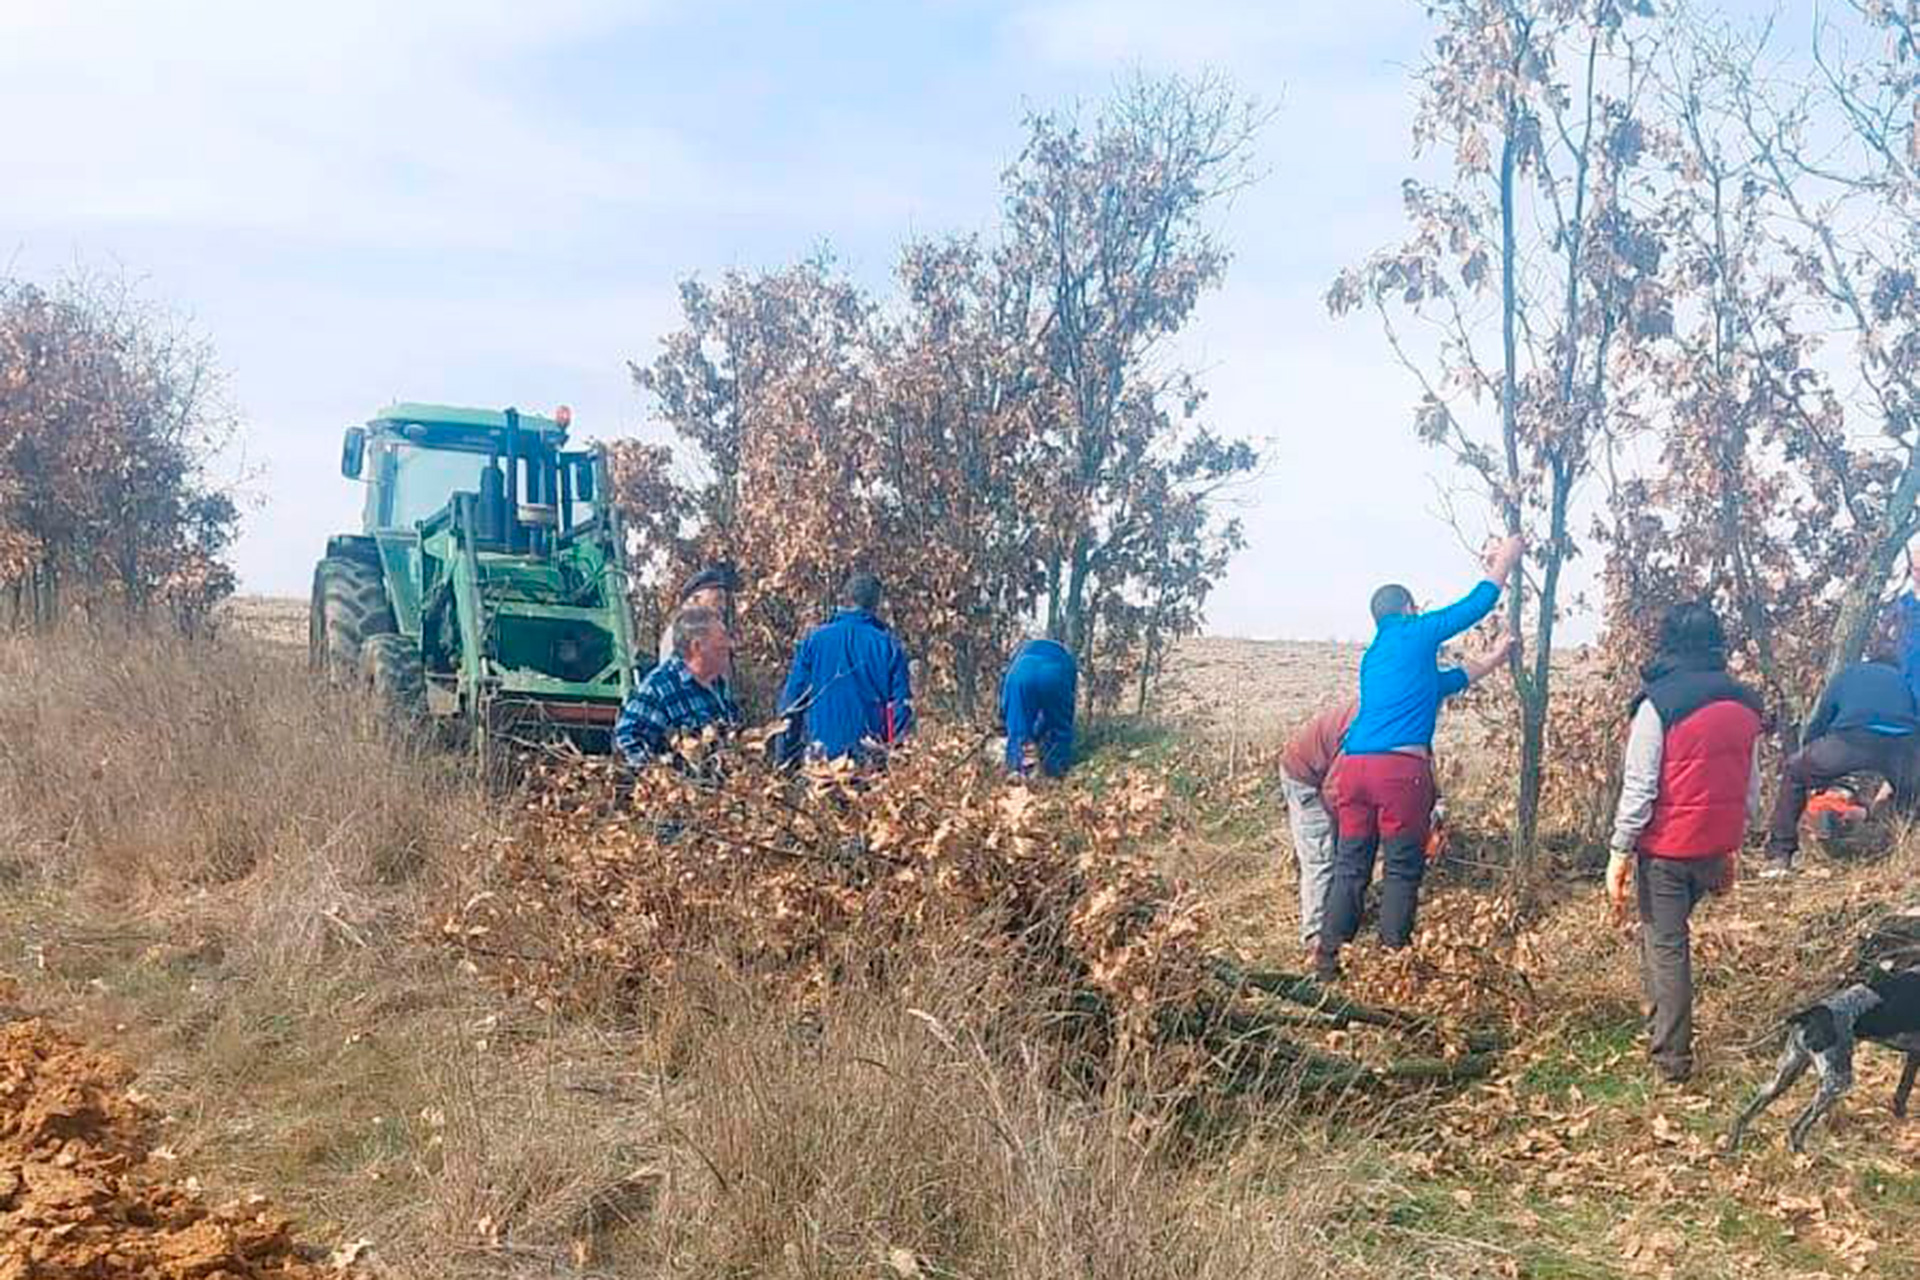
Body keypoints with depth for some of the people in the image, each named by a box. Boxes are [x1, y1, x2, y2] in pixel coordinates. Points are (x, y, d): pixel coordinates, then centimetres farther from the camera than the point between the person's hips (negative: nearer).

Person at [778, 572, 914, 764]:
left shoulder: (815, 640, 2)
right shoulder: (888, 645, -1)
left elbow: (793, 693, 5)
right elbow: (902, 703, 0)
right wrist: (890, 744, 14)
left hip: (823, 747, 1)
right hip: (870, 753, 0)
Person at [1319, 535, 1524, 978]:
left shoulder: (1373, 656, 27)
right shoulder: (1416, 633, 7)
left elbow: (1437, 684, 38)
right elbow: (1477, 605, 16)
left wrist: (1490, 661, 44)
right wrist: (1506, 560, 30)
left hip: (1353, 764, 7)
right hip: (1401, 770, -6)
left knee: (1350, 867, 10)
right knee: (1403, 869, 3)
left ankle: (1329, 957, 10)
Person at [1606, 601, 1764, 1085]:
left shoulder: (1660, 702, -14)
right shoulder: (1745, 705, 5)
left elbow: (1639, 787, -15)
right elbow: (1751, 787, 11)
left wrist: (1619, 853, -9)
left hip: (1666, 847, -6)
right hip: (1716, 848, 6)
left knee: (1665, 945, 3)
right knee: (1671, 932, 24)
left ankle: (1671, 1056, 7)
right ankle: (1664, 1027, 28)